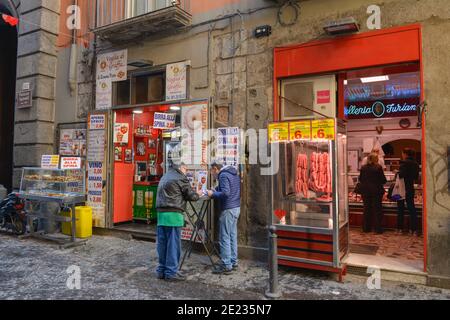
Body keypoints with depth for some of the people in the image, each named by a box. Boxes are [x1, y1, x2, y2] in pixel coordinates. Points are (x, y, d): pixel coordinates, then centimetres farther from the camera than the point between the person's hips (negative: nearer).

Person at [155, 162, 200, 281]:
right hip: (173, 214, -8)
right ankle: (171, 272, 5)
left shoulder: (165, 177, 19)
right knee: (173, 244, -1)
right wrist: (198, 195, 18)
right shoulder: (180, 178, -6)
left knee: (162, 243, 12)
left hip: (161, 213, 8)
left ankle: (162, 270, 21)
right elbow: (191, 196, -4)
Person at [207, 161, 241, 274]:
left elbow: (225, 193, -23)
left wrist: (212, 194, -9)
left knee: (225, 238, -2)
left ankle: (226, 266, 3)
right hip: (236, 208, 9)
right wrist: (215, 190, 12)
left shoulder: (223, 175, -12)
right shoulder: (235, 174, 16)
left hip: (228, 210, -9)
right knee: (233, 236, 14)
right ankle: (233, 263, 22)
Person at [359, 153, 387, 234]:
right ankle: (378, 229, 9)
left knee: (367, 209, 12)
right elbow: (383, 180, -8)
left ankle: (366, 228, 16)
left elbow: (360, 179, 7)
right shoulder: (378, 168, -11)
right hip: (376, 191, -3)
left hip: (365, 191, 3)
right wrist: (378, 182, 12)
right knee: (377, 209, 6)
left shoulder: (363, 168, -1)